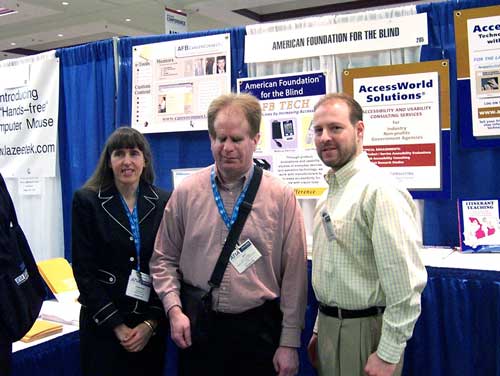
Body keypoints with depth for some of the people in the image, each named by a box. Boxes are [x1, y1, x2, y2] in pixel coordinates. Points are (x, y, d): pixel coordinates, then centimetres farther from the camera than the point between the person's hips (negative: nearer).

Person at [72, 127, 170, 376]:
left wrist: (151, 323, -8)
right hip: (102, 324, -2)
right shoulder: (87, 201, -4)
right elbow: (83, 271, -7)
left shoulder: (163, 203, 0)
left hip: (151, 325, 2)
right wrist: (116, 325, -11)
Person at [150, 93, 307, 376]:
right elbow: (164, 259, 8)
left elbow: (294, 273, -3)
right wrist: (174, 308, -6)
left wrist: (290, 343, -3)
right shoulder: (186, 192, 1)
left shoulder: (281, 196, -4)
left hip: (260, 329, -1)